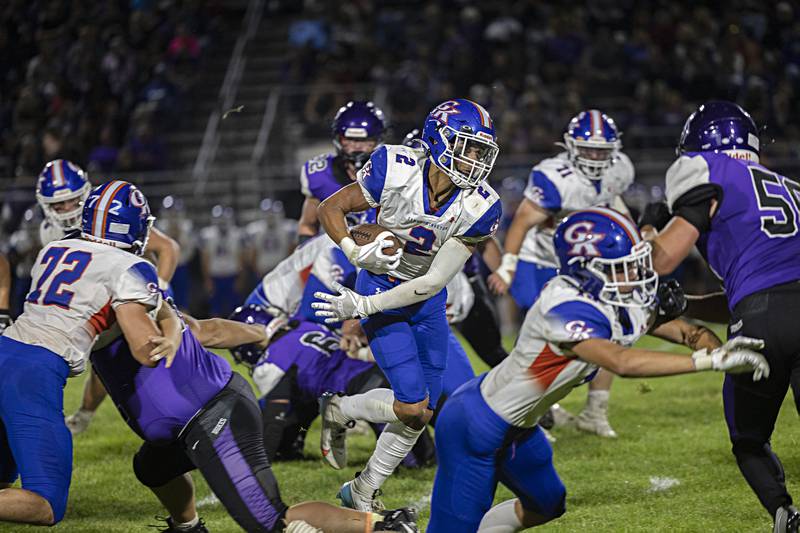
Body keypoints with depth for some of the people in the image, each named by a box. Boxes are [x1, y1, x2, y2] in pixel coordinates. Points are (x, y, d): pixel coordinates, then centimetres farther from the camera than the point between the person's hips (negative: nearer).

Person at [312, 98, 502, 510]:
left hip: (426, 300, 4)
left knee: (422, 410, 5)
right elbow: (330, 208, -11)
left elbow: (434, 282, -18)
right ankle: (337, 411, 13)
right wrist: (355, 252, -27)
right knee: (413, 408, -15)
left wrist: (363, 306, -23)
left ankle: (361, 494, 25)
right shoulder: (396, 171, -24)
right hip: (380, 286, -4)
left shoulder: (478, 209, -18)